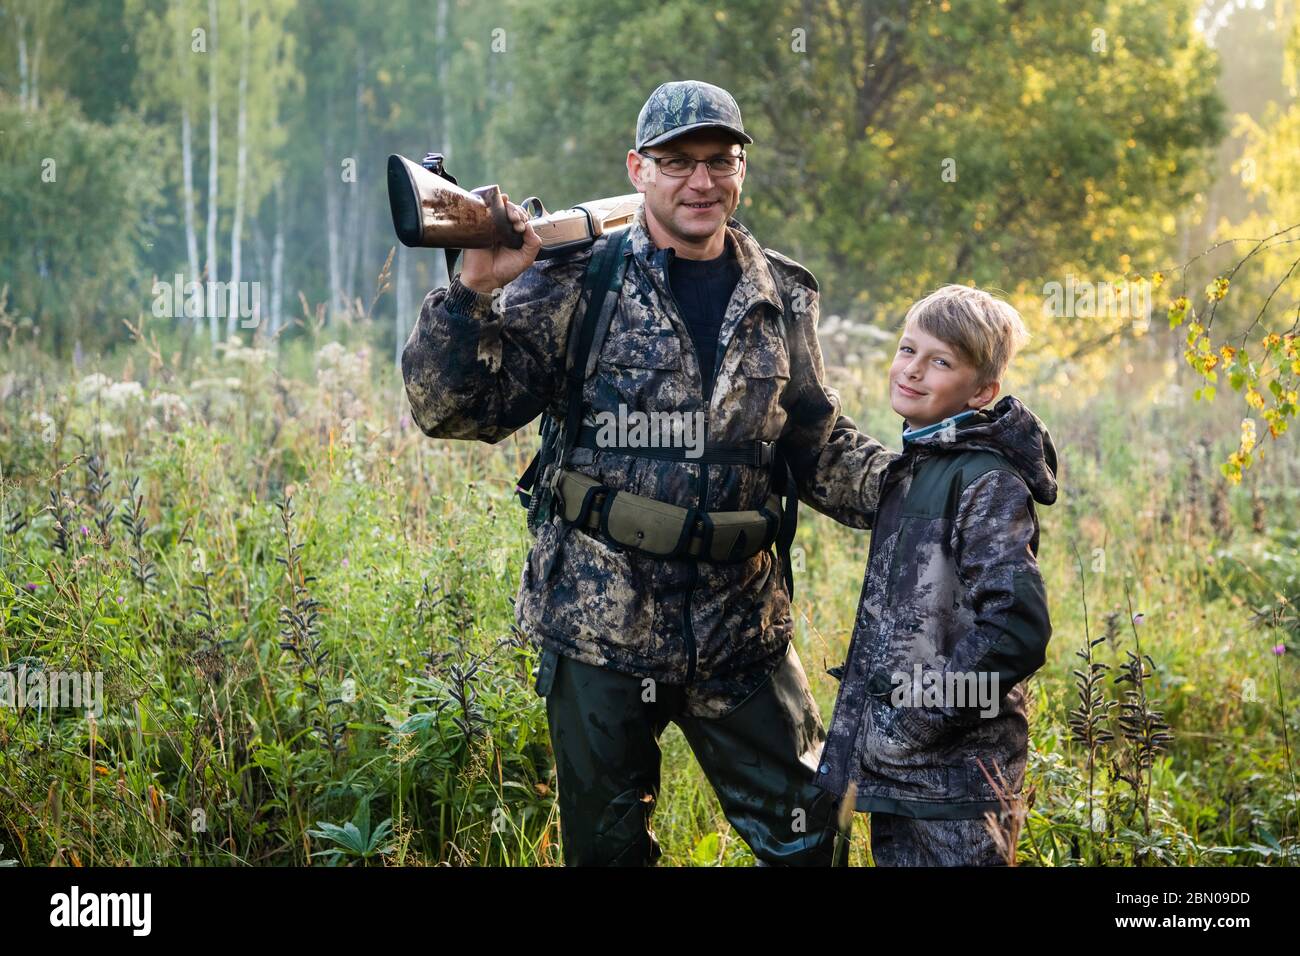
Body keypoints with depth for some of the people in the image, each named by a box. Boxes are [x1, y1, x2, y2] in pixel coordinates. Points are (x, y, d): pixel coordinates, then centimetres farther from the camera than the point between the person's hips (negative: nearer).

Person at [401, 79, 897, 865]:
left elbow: (818, 447, 13)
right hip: (599, 625, -2)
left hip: (742, 628, 3)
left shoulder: (783, 298, 7)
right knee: (607, 847, 12)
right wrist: (474, 293, -24)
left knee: (809, 838, 9)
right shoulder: (575, 282, -5)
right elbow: (454, 409, -9)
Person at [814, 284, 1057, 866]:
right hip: (893, 773, 9)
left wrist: (916, 719, -19)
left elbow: (1017, 629, -24)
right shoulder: (910, 467, 13)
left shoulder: (987, 481, -14)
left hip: (953, 782, -9)